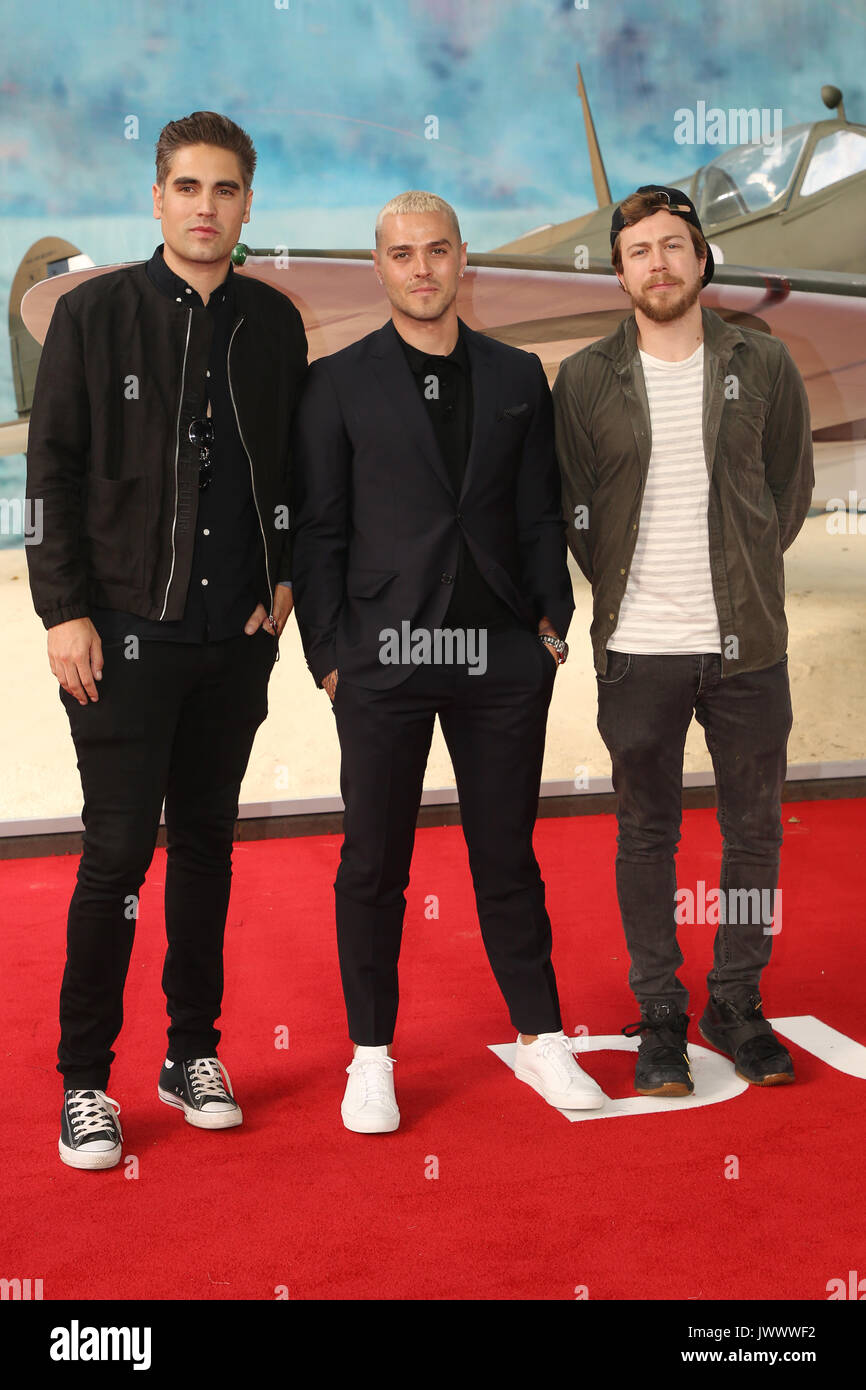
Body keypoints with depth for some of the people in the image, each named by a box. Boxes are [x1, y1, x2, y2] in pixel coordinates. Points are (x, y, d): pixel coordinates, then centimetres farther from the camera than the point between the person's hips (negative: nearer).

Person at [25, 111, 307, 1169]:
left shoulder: (274, 323, 9)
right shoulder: (94, 314, -1)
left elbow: (293, 466, 16)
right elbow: (52, 472, -3)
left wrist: (285, 575, 4)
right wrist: (64, 611, -9)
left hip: (238, 633, 4)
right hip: (125, 631, -3)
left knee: (206, 842, 11)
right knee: (118, 849, -3)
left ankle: (193, 1053, 25)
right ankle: (84, 1080, 11)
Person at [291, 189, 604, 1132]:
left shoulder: (517, 378, 12)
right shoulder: (338, 384, 4)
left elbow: (540, 515, 13)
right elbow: (318, 530, 2)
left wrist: (552, 620, 4)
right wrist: (326, 654, -3)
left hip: (502, 657, 2)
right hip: (383, 659, -2)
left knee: (507, 853, 10)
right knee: (373, 862, 5)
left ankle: (541, 1038, 23)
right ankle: (371, 1056, 18)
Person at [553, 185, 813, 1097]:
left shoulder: (763, 365, 5)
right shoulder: (585, 379, 2)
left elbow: (792, 482, 14)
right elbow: (574, 507, 7)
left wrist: (744, 571, 9)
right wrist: (622, 585, 4)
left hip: (747, 642, 2)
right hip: (638, 646, -1)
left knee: (754, 830, 8)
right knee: (646, 834, 6)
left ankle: (736, 1003, 24)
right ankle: (659, 1013, 19)